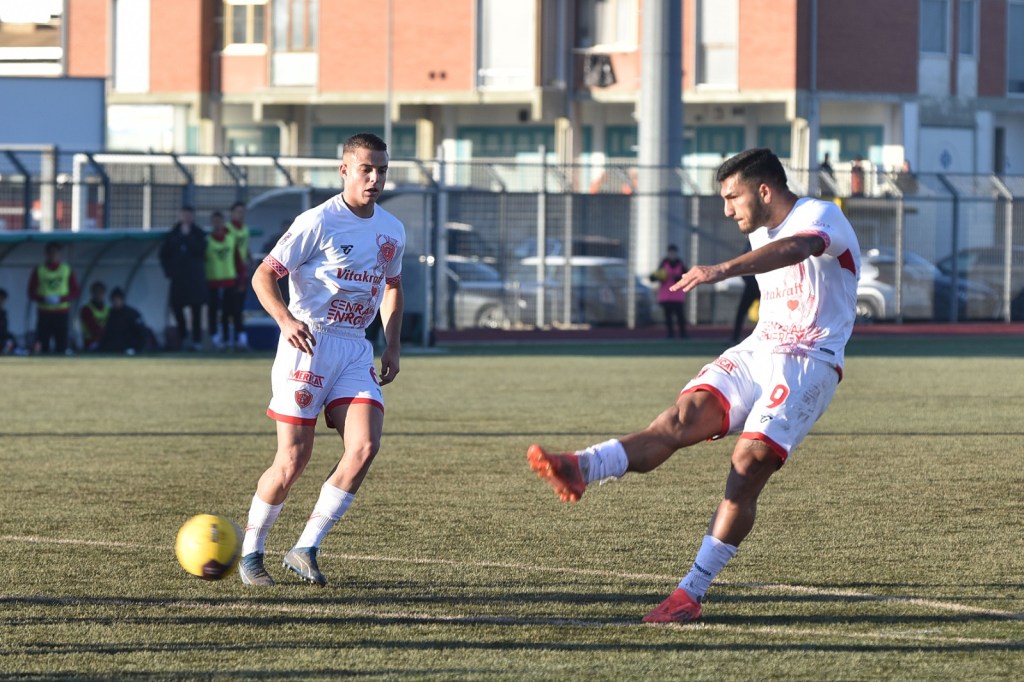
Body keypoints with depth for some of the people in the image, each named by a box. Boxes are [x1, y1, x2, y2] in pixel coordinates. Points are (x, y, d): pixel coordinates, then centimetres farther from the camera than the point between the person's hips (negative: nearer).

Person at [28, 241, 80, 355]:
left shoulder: (67, 271, 7)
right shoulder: (38, 271, 6)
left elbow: (75, 293, 4)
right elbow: (31, 293, 4)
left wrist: (60, 299, -13)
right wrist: (44, 299, -16)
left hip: (62, 314, 0)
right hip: (44, 313, 0)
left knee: (62, 345, -6)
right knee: (42, 345, -8)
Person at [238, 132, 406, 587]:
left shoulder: (392, 231, 9)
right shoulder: (319, 222, -10)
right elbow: (263, 275, -9)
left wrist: (392, 345, 17)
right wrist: (286, 319, -27)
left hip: (356, 349, 5)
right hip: (308, 345, -5)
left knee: (364, 447, -14)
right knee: (293, 459, -6)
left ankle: (306, 550, -5)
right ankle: (250, 553, 13)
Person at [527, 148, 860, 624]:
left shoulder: (821, 216, -10)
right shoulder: (760, 234, 17)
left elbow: (795, 249, -35)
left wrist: (722, 270, -49)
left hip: (809, 365, -6)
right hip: (755, 352, 6)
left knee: (747, 469, -20)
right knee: (685, 415, -20)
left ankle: (690, 594, -16)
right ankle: (580, 470, -45)